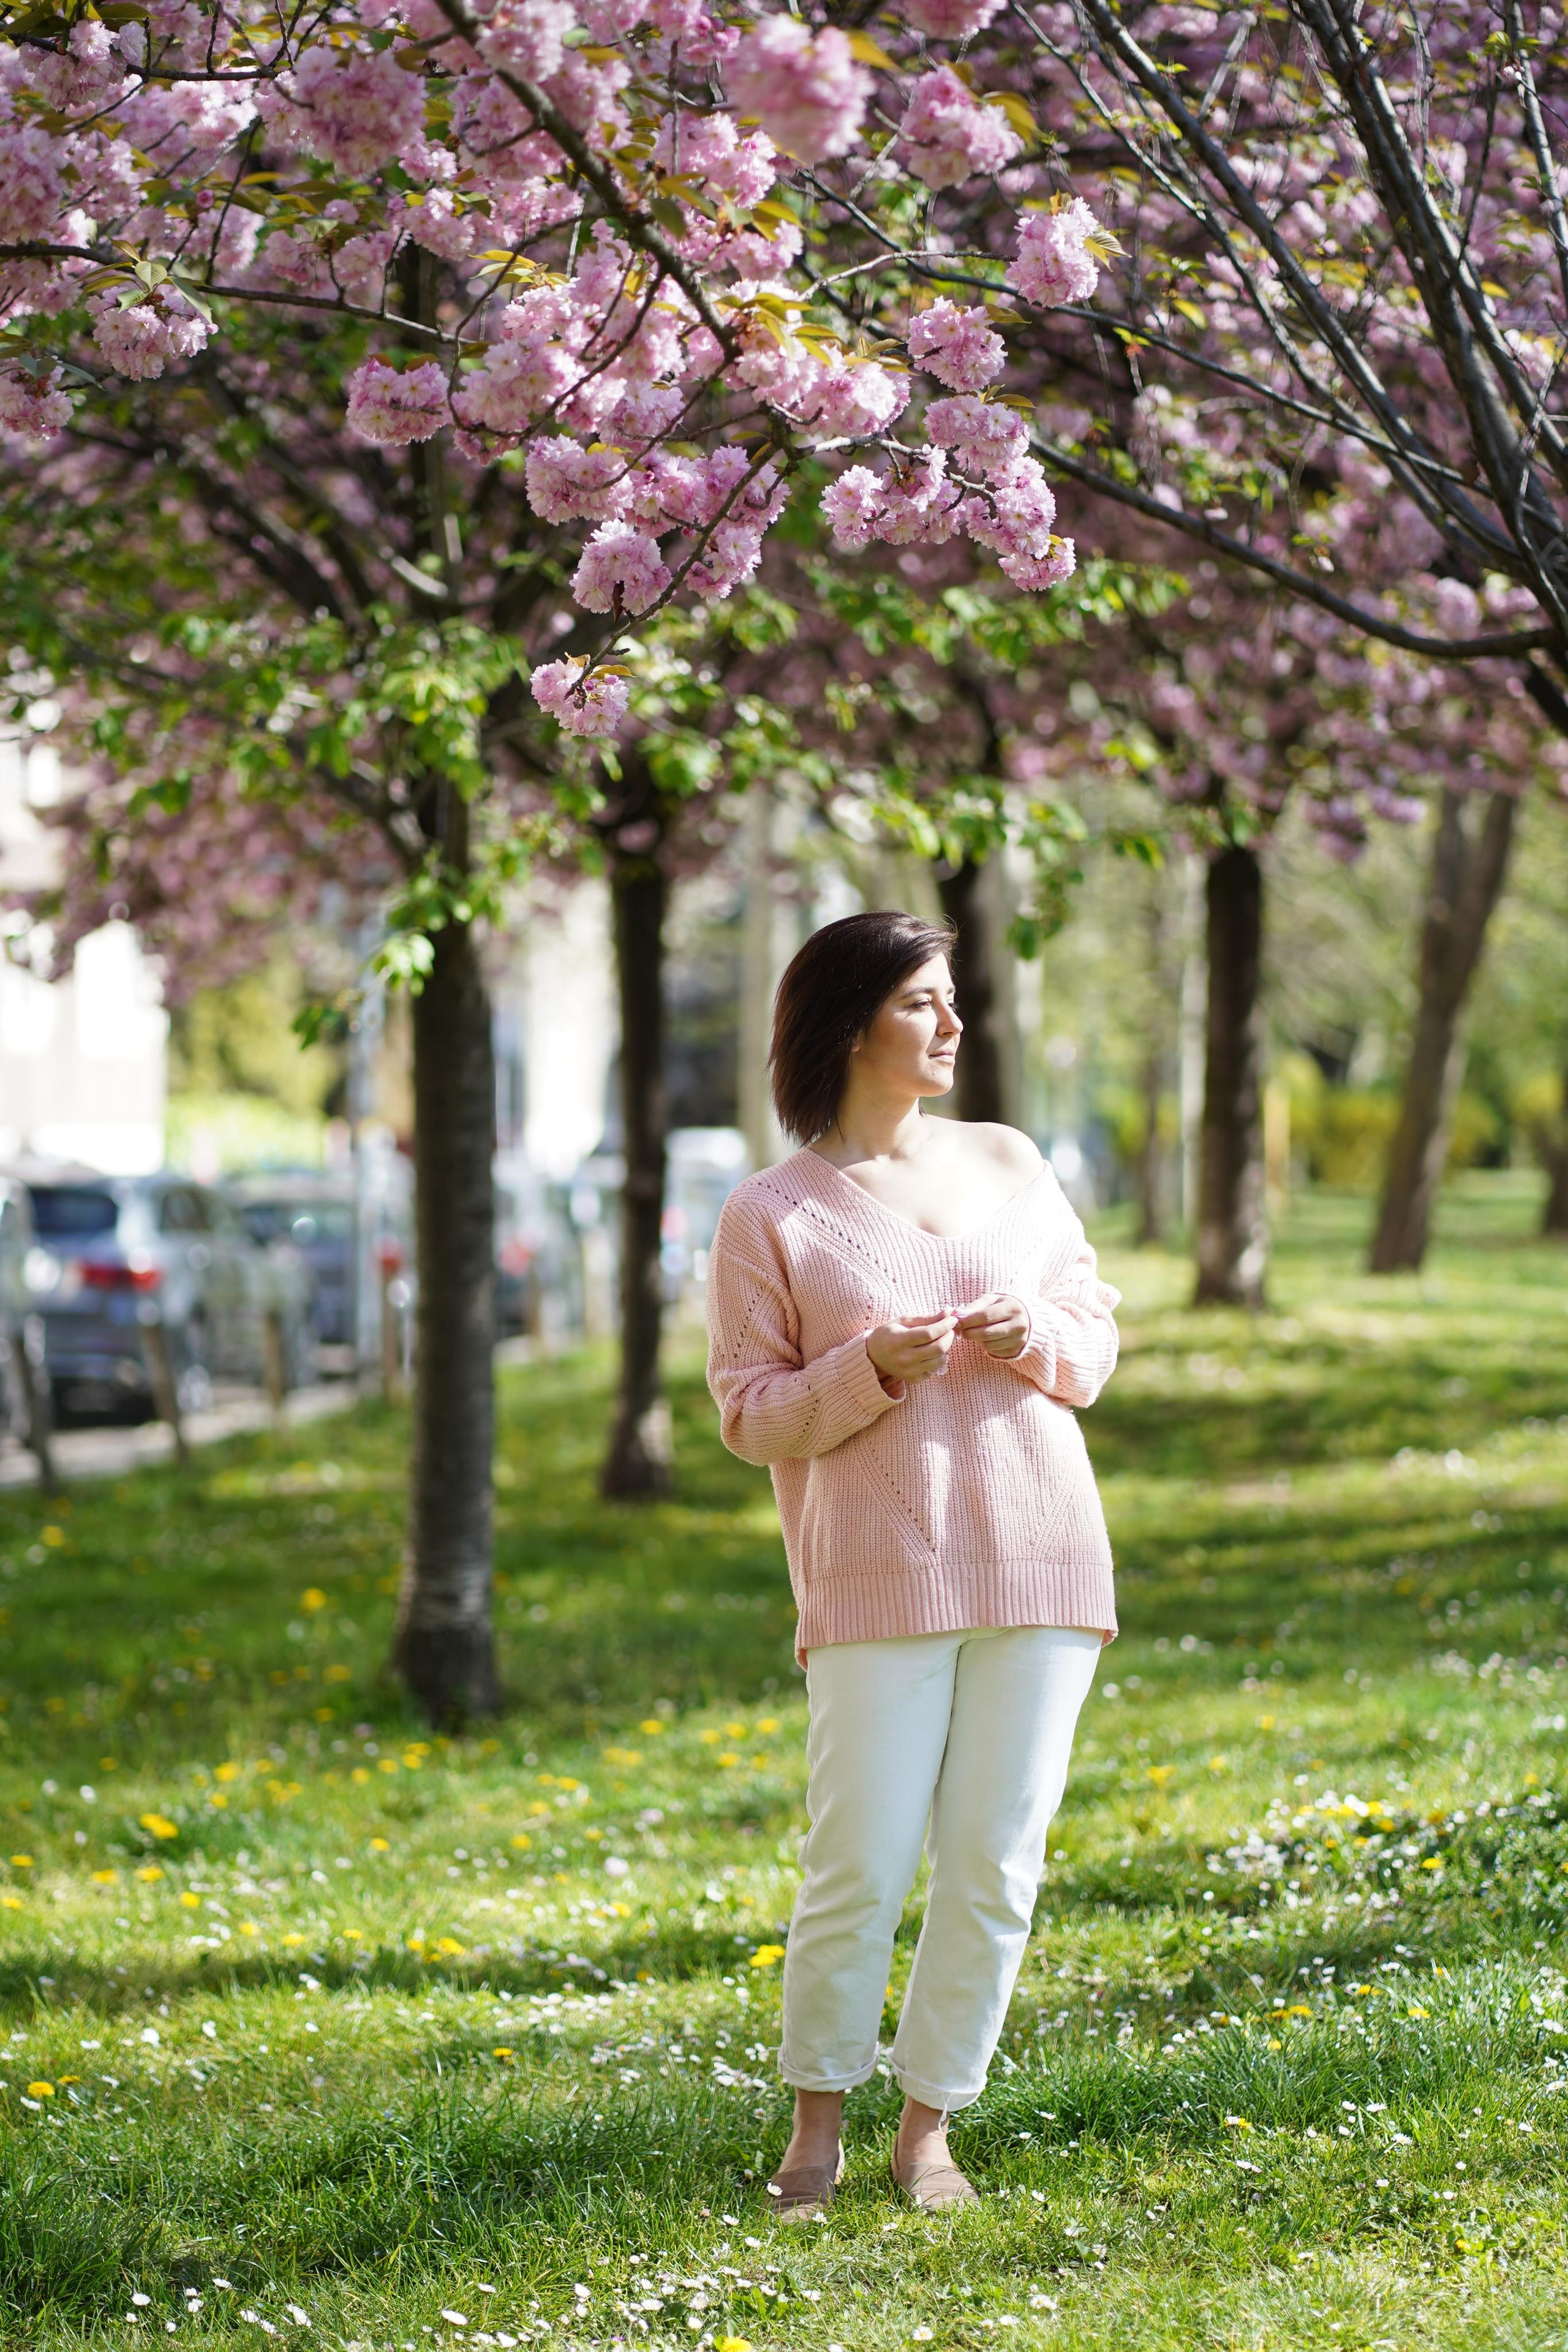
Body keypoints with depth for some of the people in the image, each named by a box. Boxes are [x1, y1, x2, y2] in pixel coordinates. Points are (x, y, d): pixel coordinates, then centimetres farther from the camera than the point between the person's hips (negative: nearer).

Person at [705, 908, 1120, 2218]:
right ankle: (820, 2123, 15)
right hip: (879, 1577, -3)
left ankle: (930, 2128, 16)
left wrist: (1044, 1342, -6)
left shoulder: (1010, 1165, 12)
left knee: (996, 1863, 3)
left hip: (1041, 1561, 3)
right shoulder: (771, 1216, 1)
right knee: (862, 1866, -5)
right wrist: (873, 1369, -16)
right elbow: (750, 1414, 0)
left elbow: (1097, 1333, 16)